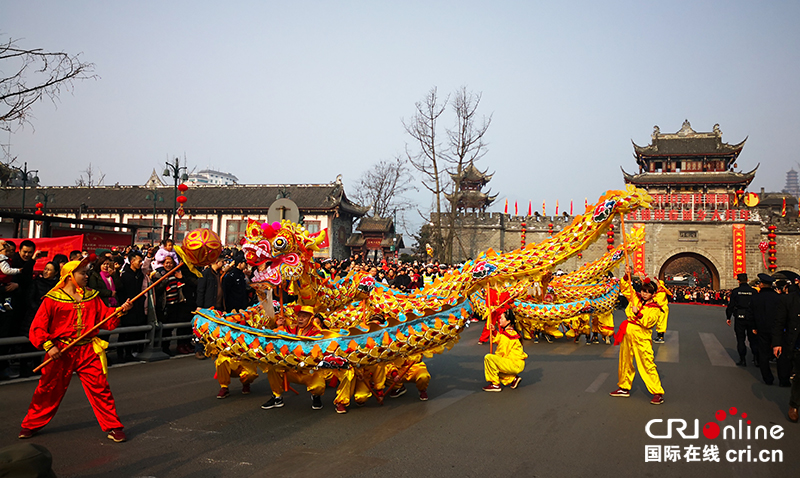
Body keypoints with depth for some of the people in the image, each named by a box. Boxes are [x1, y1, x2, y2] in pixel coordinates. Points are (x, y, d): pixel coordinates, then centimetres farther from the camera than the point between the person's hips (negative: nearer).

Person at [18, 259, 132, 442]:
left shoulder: (92, 297, 11)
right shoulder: (52, 299, -1)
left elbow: (107, 319, 8)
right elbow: (37, 327, -2)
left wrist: (120, 310, -9)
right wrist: (48, 346, -13)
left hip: (88, 351, 2)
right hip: (60, 352, -2)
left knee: (100, 388, -2)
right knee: (48, 389, 9)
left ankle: (113, 427, 7)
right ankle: (31, 424, 34)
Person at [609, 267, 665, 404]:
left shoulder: (655, 309, -5)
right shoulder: (635, 298, 8)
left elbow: (648, 322, -16)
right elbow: (624, 288, 14)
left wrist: (638, 313, -24)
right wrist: (627, 276, -1)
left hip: (642, 338, -6)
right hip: (628, 333, 6)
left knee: (647, 365, -7)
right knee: (625, 362, 14)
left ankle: (658, 393, 1)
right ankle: (624, 388, 28)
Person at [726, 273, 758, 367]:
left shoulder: (735, 291, -5)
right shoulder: (754, 291, -1)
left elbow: (730, 305, -4)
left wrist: (728, 317, 5)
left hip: (739, 318, -2)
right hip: (751, 318, 2)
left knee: (740, 339, 5)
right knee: (753, 339, 12)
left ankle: (742, 360, 6)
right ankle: (756, 359, 11)